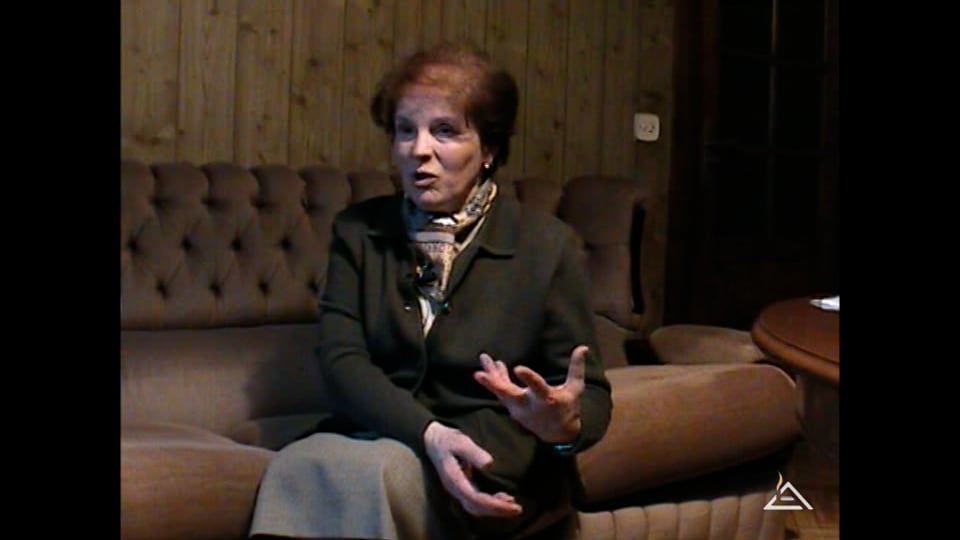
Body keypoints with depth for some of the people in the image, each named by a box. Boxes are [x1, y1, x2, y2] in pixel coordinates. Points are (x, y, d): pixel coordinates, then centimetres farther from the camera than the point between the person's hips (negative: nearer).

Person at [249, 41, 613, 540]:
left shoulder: (548, 245, 0)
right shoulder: (358, 231, 7)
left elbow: (591, 396, 1)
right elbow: (340, 359, -6)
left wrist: (565, 424, -26)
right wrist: (428, 433, -25)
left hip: (497, 462, -2)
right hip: (381, 434, 2)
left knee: (369, 473, -34)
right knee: (296, 467, -33)